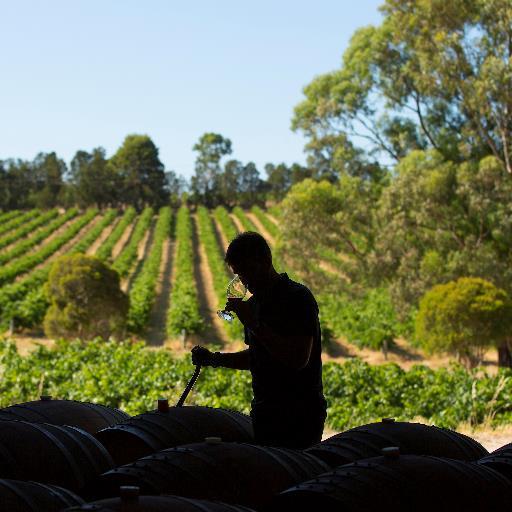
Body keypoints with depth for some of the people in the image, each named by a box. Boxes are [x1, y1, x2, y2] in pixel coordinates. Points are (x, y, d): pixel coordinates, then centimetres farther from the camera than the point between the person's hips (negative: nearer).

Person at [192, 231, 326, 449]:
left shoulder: (297, 297, -13)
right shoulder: (255, 302, 13)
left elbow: (298, 359, -24)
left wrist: (254, 324, -22)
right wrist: (214, 358, 9)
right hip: (264, 413, 8)